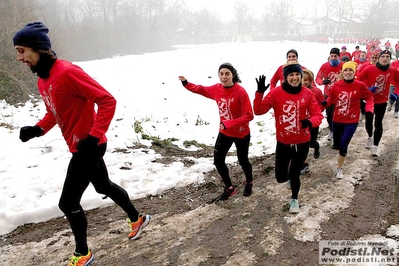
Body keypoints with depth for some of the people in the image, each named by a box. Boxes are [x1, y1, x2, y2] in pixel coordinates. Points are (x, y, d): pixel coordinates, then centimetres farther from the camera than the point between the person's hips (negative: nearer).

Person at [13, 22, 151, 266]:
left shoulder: (67, 72, -23)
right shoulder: (42, 79, 6)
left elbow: (107, 101, -24)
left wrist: (94, 136, -27)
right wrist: (38, 129, 1)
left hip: (89, 146, -10)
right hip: (81, 146, 10)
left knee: (68, 202, 0)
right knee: (104, 186, 24)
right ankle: (137, 219, 45)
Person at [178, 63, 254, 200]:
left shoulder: (241, 92, -26)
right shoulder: (217, 89, -8)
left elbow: (249, 115, -27)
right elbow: (201, 89, 12)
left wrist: (229, 123, -35)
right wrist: (186, 83, 0)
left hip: (241, 134, -5)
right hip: (224, 133, 5)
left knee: (242, 161, 15)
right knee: (218, 161, 8)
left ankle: (249, 183, 48)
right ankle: (229, 188, 32)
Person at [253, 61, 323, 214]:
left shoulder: (307, 93, -7)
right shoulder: (276, 93, -12)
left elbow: (318, 115, -6)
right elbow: (258, 110, -17)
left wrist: (310, 122, -28)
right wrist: (260, 92, -32)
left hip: (302, 143, 0)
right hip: (283, 143, 0)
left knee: (294, 174, 12)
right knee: (281, 178, 7)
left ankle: (294, 199, 43)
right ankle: (290, 175, 47)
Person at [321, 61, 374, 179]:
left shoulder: (360, 85, -11)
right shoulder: (337, 85, -7)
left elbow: (369, 97, 0)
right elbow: (332, 98, 4)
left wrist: (369, 109, -15)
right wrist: (326, 102, -17)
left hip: (351, 122, -3)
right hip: (337, 120, 3)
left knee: (343, 146, -8)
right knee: (336, 146, 15)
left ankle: (339, 169, 13)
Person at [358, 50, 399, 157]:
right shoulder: (369, 69, -15)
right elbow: (358, 81, -10)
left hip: (382, 102, 1)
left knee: (378, 123, 0)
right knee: (368, 122, 12)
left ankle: (375, 146, 11)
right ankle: (370, 137, 42)